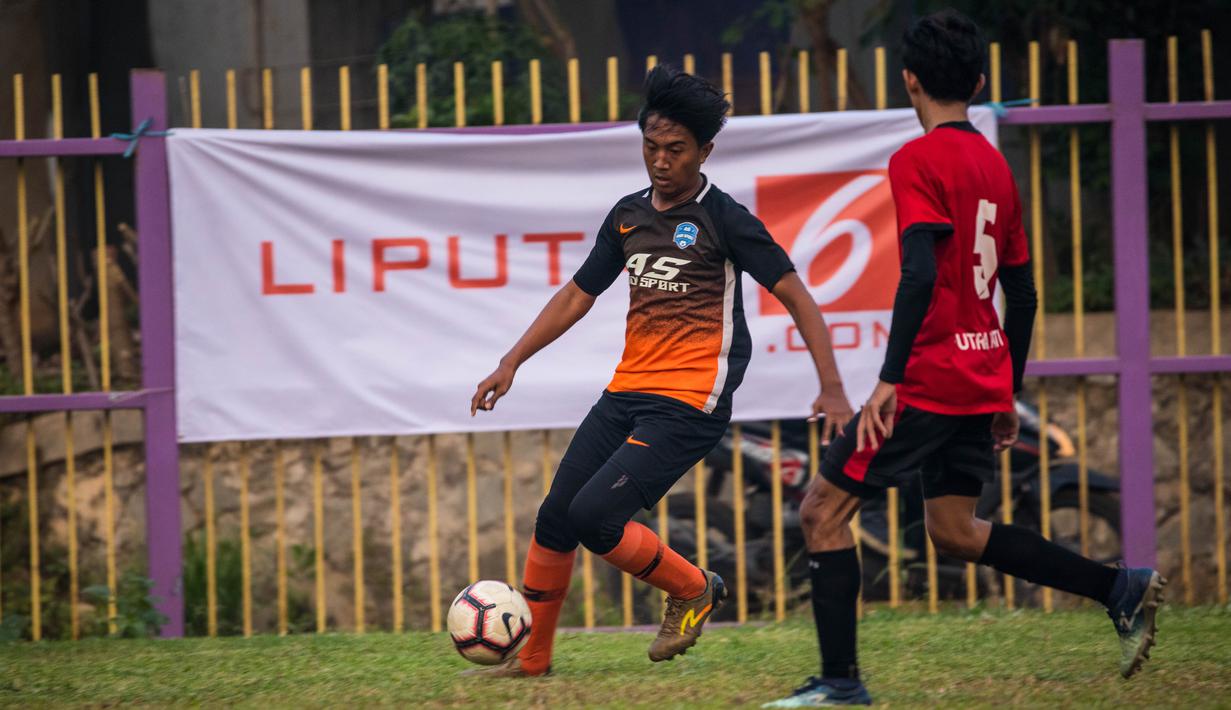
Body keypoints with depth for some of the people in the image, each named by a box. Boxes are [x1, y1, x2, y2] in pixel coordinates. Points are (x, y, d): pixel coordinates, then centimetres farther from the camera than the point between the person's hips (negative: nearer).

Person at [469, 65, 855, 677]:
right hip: (625, 393, 7)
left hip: (689, 405, -7)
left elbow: (796, 298, -8)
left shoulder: (723, 218, -8)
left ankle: (693, 591, 6)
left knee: (594, 516, -18)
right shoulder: (628, 216, 11)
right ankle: (531, 655, 17)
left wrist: (831, 390, -15)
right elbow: (577, 296, 21)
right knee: (554, 517, 2)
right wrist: (510, 364, 15)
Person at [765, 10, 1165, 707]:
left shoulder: (917, 161, -10)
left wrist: (889, 379, -21)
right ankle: (1121, 590, 9)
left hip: (930, 380, -8)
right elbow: (1023, 292, 17)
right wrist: (1007, 396, 24)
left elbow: (920, 275, -21)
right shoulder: (995, 165, 14)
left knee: (824, 510, 0)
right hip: (984, 381, 8)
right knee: (955, 529, 18)